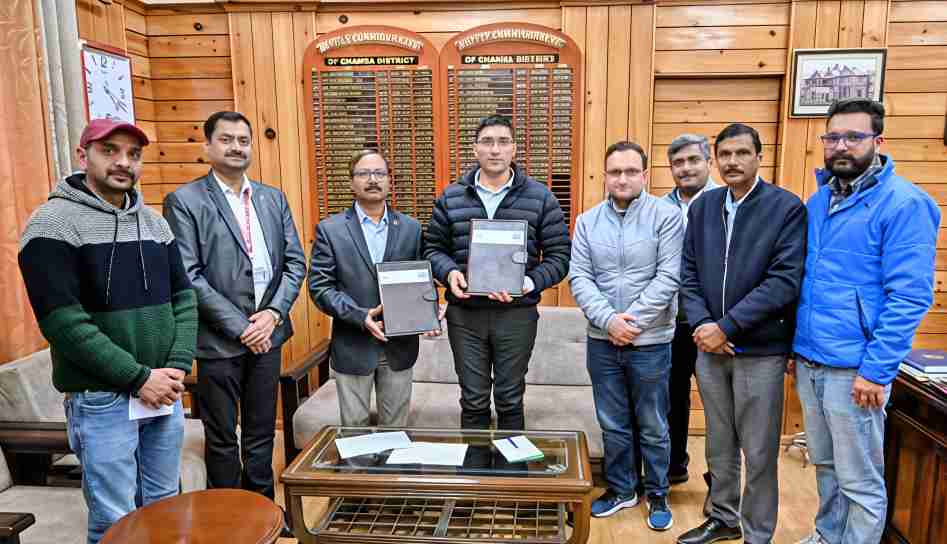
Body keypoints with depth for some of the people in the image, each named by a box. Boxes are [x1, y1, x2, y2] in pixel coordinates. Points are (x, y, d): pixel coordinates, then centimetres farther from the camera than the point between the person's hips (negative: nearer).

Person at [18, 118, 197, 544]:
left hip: (164, 392, 5)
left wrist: (178, 366, -6)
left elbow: (183, 296, 8)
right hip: (101, 400, -5)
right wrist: (138, 377, -17)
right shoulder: (53, 224, -10)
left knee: (165, 508, 18)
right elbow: (62, 320, -16)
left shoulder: (154, 222, 8)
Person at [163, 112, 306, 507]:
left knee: (261, 433, 16)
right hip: (219, 339, -4)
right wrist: (240, 327, -15)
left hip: (266, 334, 4)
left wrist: (273, 313, -8)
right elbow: (188, 277, -13)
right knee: (222, 438, 10)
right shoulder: (184, 201, -6)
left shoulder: (273, 198, 8)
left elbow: (295, 262, 6)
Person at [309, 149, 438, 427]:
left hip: (400, 345, 2)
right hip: (352, 347, -2)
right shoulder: (330, 229, -3)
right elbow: (320, 286, -7)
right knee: (355, 427, 11)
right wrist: (360, 316, -19)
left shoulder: (411, 228, 4)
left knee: (396, 427, 15)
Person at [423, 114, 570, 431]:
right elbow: (433, 248, 10)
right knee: (473, 400, 13)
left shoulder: (540, 198, 0)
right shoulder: (450, 198, 5)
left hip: (517, 314, -1)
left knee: (510, 400, 13)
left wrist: (530, 282, -17)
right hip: (464, 314, 1)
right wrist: (449, 272, -11)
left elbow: (559, 255, -1)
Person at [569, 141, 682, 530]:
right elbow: (579, 278, -3)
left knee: (653, 427, 12)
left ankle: (658, 496, 31)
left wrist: (632, 320, -16)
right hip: (601, 341, 3)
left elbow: (668, 278, -12)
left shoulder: (667, 217, -6)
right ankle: (620, 489, 34)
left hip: (650, 342, -3)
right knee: (613, 425, 16)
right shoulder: (587, 221, 4)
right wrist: (608, 320, -14)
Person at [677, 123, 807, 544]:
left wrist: (726, 327, -18)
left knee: (759, 452, 8)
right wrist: (700, 324, -10)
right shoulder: (702, 206, 7)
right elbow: (688, 273, 6)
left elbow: (785, 281, -16)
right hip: (709, 346, 5)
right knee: (719, 444, 18)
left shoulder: (788, 208, -8)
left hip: (760, 350, -4)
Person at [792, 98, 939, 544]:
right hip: (808, 362, 7)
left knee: (859, 482, 7)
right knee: (825, 465, 22)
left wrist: (876, 370, -18)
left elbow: (910, 296, -15)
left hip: (853, 370, -7)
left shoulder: (903, 202, -11)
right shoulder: (818, 200, 10)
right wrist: (798, 345, 12)